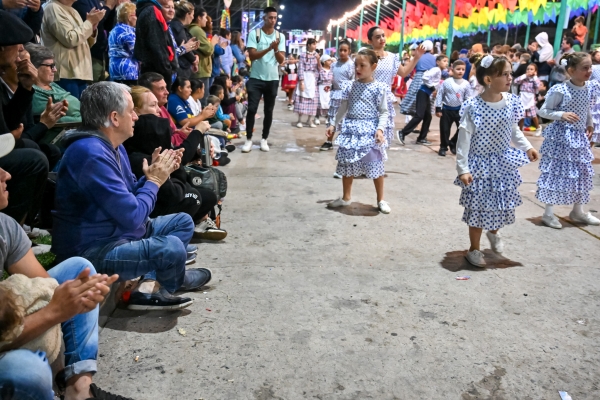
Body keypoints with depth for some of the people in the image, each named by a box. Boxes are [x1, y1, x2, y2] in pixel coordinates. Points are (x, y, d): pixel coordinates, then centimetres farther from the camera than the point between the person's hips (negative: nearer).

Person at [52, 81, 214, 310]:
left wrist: (156, 174, -3)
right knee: (171, 248, -28)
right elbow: (133, 216, -27)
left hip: (119, 231, 11)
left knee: (183, 222, 14)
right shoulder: (92, 154, -26)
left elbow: (130, 196, 13)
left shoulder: (113, 147, 8)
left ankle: (147, 286, -2)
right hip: (91, 250, -11)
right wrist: (154, 181, -11)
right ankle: (172, 284, 9)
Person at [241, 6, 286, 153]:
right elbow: (252, 56, -12)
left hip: (272, 79, 2)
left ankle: (264, 139, 17)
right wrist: (269, 48, -23)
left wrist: (276, 49, -20)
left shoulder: (280, 36, 4)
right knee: (252, 109, -4)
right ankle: (248, 139, 5)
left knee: (269, 111, 7)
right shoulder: (254, 34, -2)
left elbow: (281, 60, 0)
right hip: (256, 78, -2)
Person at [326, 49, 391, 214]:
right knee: (347, 165, 11)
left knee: (376, 166, 2)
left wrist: (380, 129, -17)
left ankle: (381, 200, 18)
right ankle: (346, 197, 27)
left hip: (370, 130, -4)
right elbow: (343, 109, 13)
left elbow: (384, 112, -5)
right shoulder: (350, 86, 5)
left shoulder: (379, 88, -6)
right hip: (350, 129, 4)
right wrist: (334, 125, 12)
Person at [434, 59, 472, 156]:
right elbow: (439, 95, -4)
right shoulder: (446, 82, -7)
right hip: (447, 109, -1)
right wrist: (438, 109, -6)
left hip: (460, 110, 2)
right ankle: (443, 147, 21)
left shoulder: (466, 84, -2)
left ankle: (453, 144, 23)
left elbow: (468, 98, 2)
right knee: (445, 129, 5)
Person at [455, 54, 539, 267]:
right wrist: (463, 169, -19)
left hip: (503, 161, 5)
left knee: (503, 202, 14)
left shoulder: (511, 102, -4)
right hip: (480, 163, -5)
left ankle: (493, 231, 46)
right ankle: (474, 249, 23)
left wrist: (527, 147, 6)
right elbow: (464, 140, -17)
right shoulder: (473, 107, -21)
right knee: (478, 206, 4)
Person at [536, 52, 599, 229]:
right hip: (561, 137, -7)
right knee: (556, 172, -2)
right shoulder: (560, 90, -16)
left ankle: (578, 211, 29)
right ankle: (548, 213, 10)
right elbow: (543, 111, -11)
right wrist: (561, 115, -24)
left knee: (581, 173, 14)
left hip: (579, 137, 8)